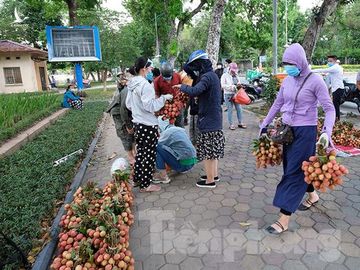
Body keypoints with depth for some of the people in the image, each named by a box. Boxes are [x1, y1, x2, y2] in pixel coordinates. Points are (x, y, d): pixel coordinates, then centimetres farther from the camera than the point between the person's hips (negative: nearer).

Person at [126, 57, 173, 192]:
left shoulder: (132, 84, 8)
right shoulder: (145, 85, -20)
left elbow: (128, 104, 15)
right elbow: (150, 105, -22)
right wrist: (163, 98, -14)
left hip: (137, 123, 9)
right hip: (148, 125, -9)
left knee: (140, 151, 20)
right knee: (149, 154, 2)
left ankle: (137, 178, 31)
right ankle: (145, 184, 11)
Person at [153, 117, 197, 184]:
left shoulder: (168, 132, -12)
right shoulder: (178, 129, 11)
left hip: (183, 164, -9)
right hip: (191, 162, 9)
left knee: (157, 147, -10)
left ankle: (163, 176, -10)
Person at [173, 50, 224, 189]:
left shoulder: (207, 76, -18)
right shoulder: (211, 75, 13)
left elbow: (194, 91, -31)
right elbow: (200, 91, 13)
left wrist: (181, 86, -15)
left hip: (208, 120, -10)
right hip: (214, 119, 10)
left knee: (207, 150, -1)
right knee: (213, 148, 18)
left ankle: (210, 180, 10)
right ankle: (214, 174, 31)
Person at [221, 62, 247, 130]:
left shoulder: (236, 75, 12)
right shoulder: (225, 75, -3)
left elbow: (239, 82, 21)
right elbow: (223, 85, -11)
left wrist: (239, 84, -4)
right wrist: (231, 87, -22)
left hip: (236, 94, 5)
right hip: (228, 95, -5)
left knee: (239, 109, 7)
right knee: (230, 110, -1)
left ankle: (240, 123, 18)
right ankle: (231, 124, 8)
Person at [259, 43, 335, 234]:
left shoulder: (315, 81, -11)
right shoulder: (287, 80, 6)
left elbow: (329, 109, -11)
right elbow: (277, 104, 15)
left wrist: (327, 132, -25)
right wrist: (264, 125, 16)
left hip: (305, 132, -6)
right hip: (287, 130, 6)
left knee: (293, 172, -5)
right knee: (294, 167, 16)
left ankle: (284, 219, 2)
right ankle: (312, 195, 43)